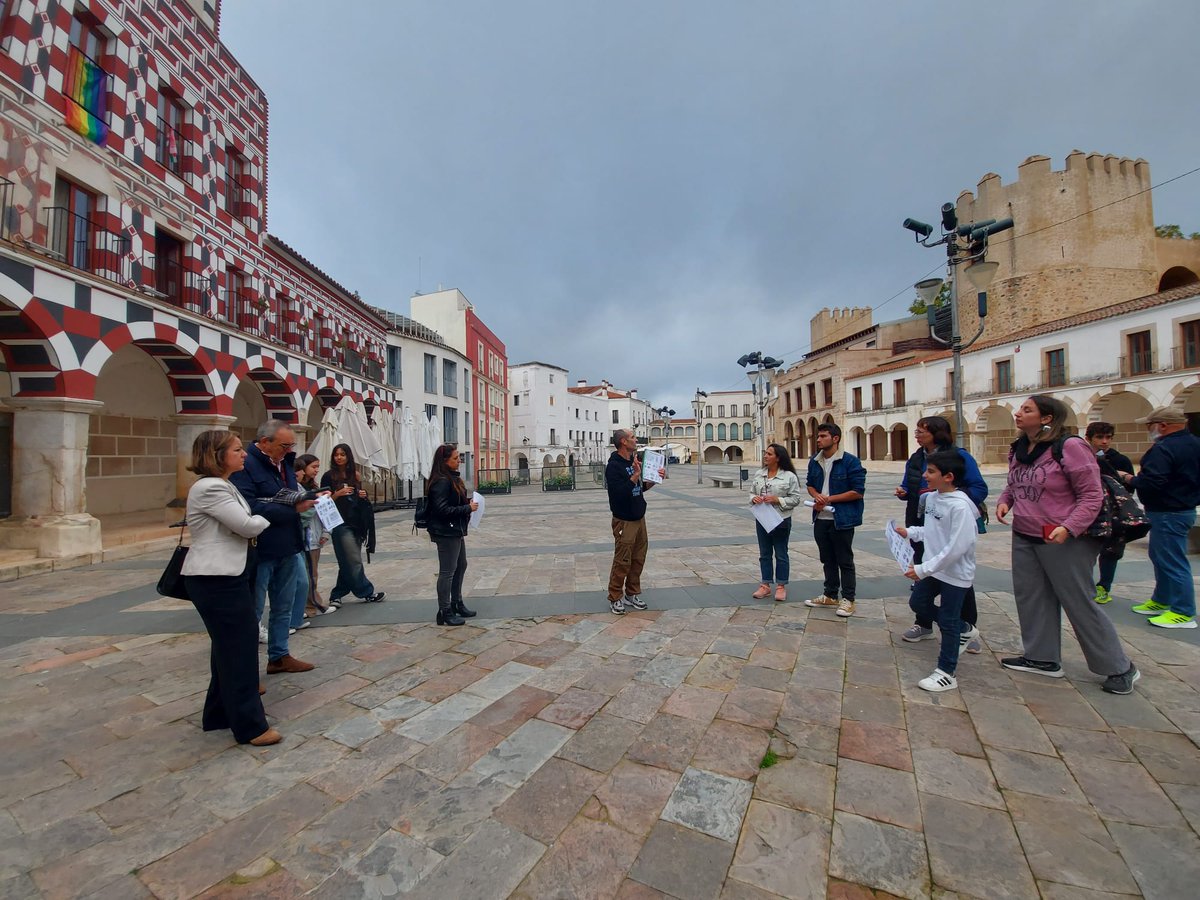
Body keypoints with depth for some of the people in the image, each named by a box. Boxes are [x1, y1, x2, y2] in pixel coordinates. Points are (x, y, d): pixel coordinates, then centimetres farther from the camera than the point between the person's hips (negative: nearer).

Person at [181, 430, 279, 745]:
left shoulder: (222, 485, 14)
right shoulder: (209, 488, -19)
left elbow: (240, 526, 17)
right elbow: (246, 525, -19)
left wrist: (255, 525, -1)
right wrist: (267, 518, -1)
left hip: (225, 576, 10)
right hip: (215, 580, -10)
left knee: (229, 645, 18)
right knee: (238, 647, -3)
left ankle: (220, 713, 32)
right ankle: (249, 725, 8)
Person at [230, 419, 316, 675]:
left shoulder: (285, 462, 10)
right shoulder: (246, 466, -18)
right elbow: (251, 508, -28)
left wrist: (307, 500, 1)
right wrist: (293, 509, -28)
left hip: (287, 549, 9)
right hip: (260, 552, -8)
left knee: (283, 607, 19)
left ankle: (279, 656, 35)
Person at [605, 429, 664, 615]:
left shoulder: (634, 461, 10)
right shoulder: (614, 465, -16)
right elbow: (618, 493, -25)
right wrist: (635, 476, -27)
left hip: (639, 518, 8)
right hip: (624, 521, -8)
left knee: (638, 560, 14)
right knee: (622, 562, -1)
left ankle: (632, 594, 27)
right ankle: (615, 598, 13)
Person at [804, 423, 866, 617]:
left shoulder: (850, 461, -14)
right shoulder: (814, 461, 7)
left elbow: (858, 491, -15)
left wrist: (830, 499, -18)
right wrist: (816, 496, -5)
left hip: (842, 519, -6)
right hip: (820, 518, 6)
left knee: (845, 561, 6)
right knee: (827, 559, 17)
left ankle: (848, 599, 18)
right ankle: (830, 595, 30)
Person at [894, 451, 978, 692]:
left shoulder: (960, 506, -25)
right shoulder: (932, 498, 1)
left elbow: (957, 547, -27)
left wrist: (923, 569, -25)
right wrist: (910, 532, 3)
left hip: (955, 573, -8)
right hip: (933, 568, 8)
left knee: (948, 622, 3)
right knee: (918, 603, 18)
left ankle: (946, 673, 19)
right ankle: (961, 629, 39)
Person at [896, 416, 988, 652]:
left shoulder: (959, 456, -11)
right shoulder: (915, 459, 7)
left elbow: (980, 489, -14)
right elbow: (909, 488, 16)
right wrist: (903, 492, -6)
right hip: (921, 526, 5)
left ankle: (969, 628, 25)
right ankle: (923, 624, 27)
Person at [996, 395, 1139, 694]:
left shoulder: (1069, 447, -16)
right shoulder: (1018, 449, 6)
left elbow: (1092, 495, -15)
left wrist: (1068, 527, -26)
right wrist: (1004, 501, -1)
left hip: (1065, 541, -7)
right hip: (1024, 537, 7)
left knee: (1079, 603, 4)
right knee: (1031, 598, 13)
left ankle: (1119, 669, 25)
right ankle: (1042, 658, 28)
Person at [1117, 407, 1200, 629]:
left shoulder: (1163, 449, -22)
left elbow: (1151, 484, -28)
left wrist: (1130, 479, -11)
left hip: (1167, 513, -10)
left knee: (1172, 561, -3)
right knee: (1160, 556, 20)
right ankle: (1161, 601, 30)